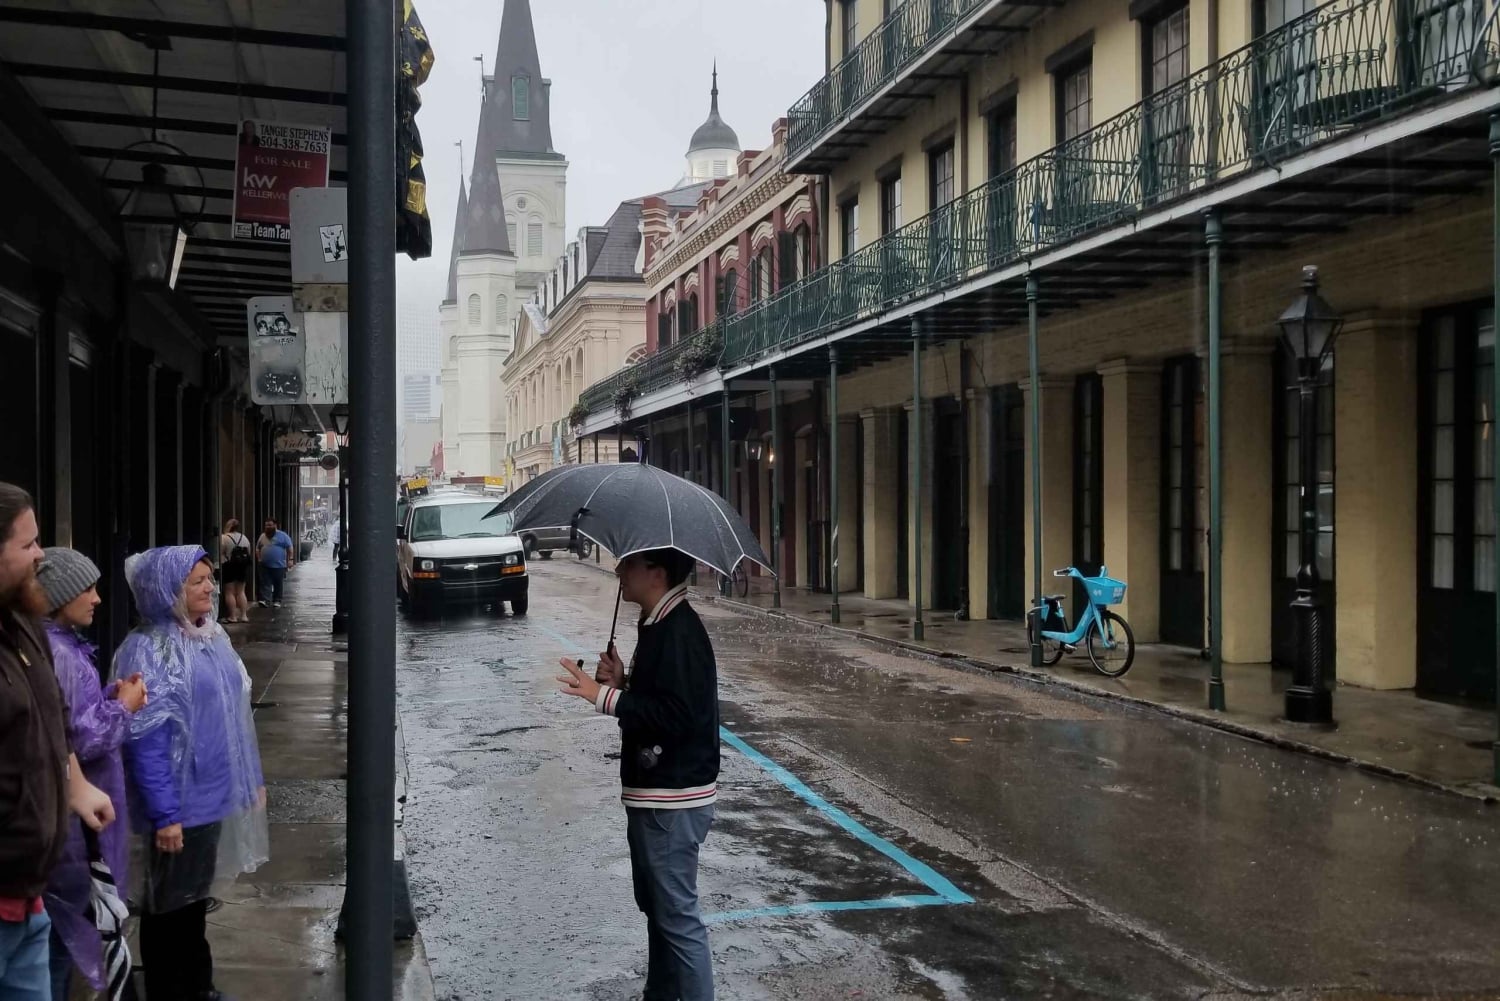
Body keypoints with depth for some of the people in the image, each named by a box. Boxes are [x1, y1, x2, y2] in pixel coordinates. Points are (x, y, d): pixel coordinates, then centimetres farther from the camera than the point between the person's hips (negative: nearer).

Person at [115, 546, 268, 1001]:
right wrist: (164, 814, -22)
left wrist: (252, 778, 14)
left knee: (197, 895, 21)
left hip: (215, 794, 8)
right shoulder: (147, 651, -18)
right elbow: (146, 743, -20)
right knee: (170, 904, 8)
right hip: (179, 802, -7)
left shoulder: (213, 636, 5)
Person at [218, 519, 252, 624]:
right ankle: (244, 615, 8)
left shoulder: (224, 538, -12)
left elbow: (220, 553, -13)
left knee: (229, 592, 1)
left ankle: (233, 616, -1)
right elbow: (248, 553, 11)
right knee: (241, 592, 12)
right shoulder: (244, 538, 7)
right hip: (242, 567, 5)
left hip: (229, 567, -5)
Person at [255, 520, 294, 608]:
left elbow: (290, 548, -3)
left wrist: (290, 559, -11)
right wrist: (259, 558, 5)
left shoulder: (283, 536, 0)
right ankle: (265, 601, -13)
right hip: (265, 566, 3)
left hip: (279, 565, -3)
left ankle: (277, 601, 13)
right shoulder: (262, 537, 13)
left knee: (278, 584, 4)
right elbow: (257, 549, 21)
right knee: (265, 584, -6)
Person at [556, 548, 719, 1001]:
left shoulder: (679, 632, -20)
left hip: (673, 800, -11)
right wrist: (621, 680, 1)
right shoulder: (657, 625, 11)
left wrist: (604, 695, -25)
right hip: (654, 794, 11)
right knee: (656, 905, 21)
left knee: (677, 914, -3)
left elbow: (676, 713, -28)